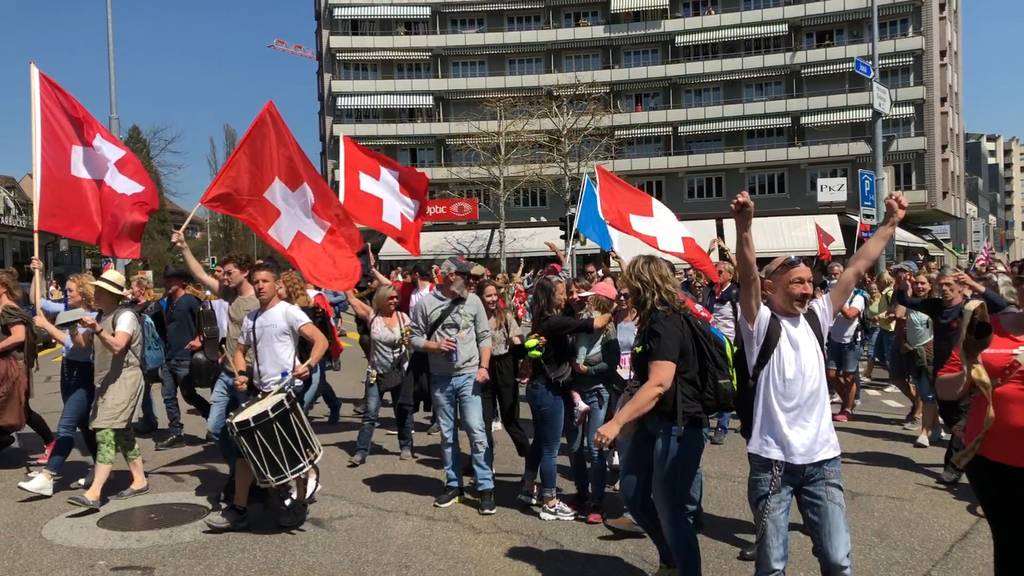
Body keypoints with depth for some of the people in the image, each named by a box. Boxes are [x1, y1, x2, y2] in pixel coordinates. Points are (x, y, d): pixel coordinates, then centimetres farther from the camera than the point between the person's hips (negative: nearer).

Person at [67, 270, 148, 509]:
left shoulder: (125, 315, -12)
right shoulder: (101, 316, 15)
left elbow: (117, 346, -29)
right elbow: (88, 345, 22)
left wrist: (97, 329, -40)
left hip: (124, 379, -10)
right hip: (106, 381, 10)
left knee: (106, 432, -15)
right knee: (122, 432, 14)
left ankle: (93, 494, -19)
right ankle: (139, 481, 24)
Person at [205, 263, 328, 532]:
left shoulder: (288, 312, -7)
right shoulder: (250, 318, 13)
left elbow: (321, 341, -17)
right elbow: (240, 350, 23)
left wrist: (309, 365, -34)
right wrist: (241, 374, 3)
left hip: (288, 391, -7)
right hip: (260, 392, 7)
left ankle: (300, 503, 21)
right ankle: (239, 509, 13)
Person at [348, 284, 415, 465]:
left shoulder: (403, 317, -2)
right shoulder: (372, 316, -3)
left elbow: (412, 344, -1)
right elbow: (353, 299, -7)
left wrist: (409, 341, -21)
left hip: (400, 373, 1)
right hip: (377, 373, -1)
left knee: (403, 412, 10)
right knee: (370, 414, -4)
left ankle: (406, 447, 24)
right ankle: (361, 452, -1)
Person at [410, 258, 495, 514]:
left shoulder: (473, 301, 1)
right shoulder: (425, 303, -2)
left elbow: (484, 337, 4)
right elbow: (415, 338, 2)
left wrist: (483, 367, -6)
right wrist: (435, 345, -16)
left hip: (469, 375, -1)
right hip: (440, 378, 1)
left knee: (476, 432, -5)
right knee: (447, 435, 12)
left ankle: (486, 487, 2)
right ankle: (453, 484, 24)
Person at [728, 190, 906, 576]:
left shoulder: (816, 317, 8)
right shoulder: (760, 322, -6)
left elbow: (856, 269, 7)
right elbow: (748, 276, -23)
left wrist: (890, 223, 6)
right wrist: (744, 225, -37)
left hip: (822, 458, 4)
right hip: (771, 460, -4)